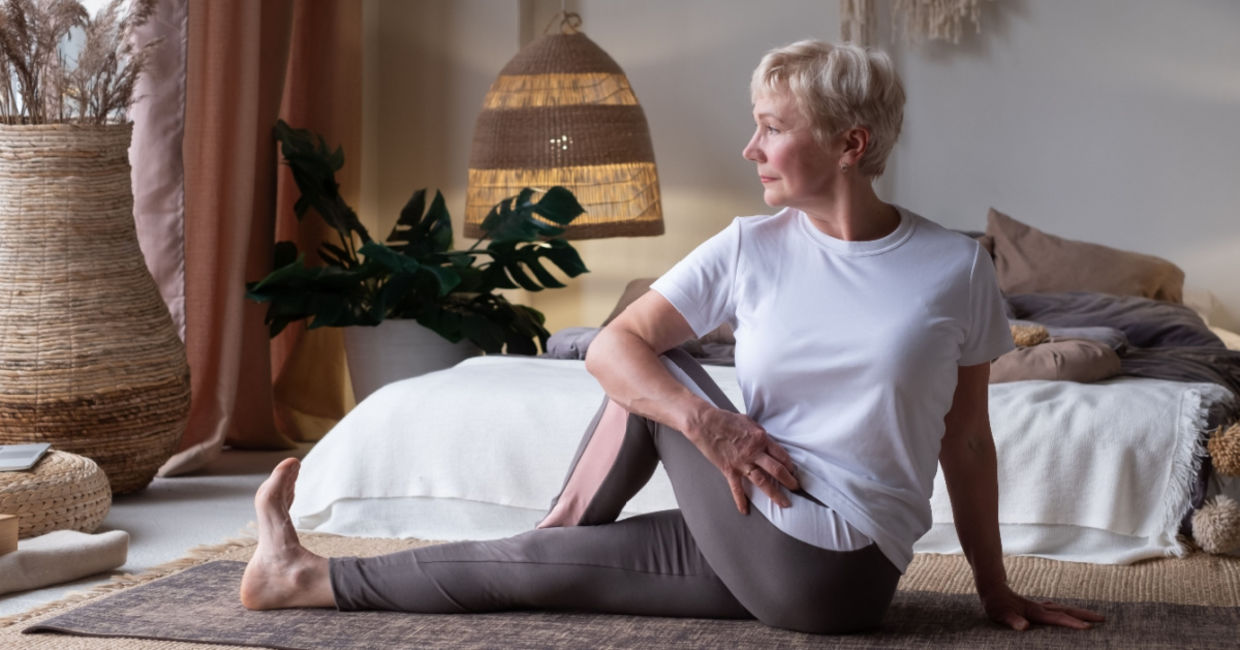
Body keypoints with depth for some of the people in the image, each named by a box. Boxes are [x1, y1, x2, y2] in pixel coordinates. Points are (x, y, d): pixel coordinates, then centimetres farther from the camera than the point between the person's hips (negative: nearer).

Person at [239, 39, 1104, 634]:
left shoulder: (958, 270, -6)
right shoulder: (752, 249, 0)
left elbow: (968, 442, 2)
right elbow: (611, 345, -2)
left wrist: (996, 589, 5)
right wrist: (705, 421, -19)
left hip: (835, 572, -3)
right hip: (753, 553, 4)